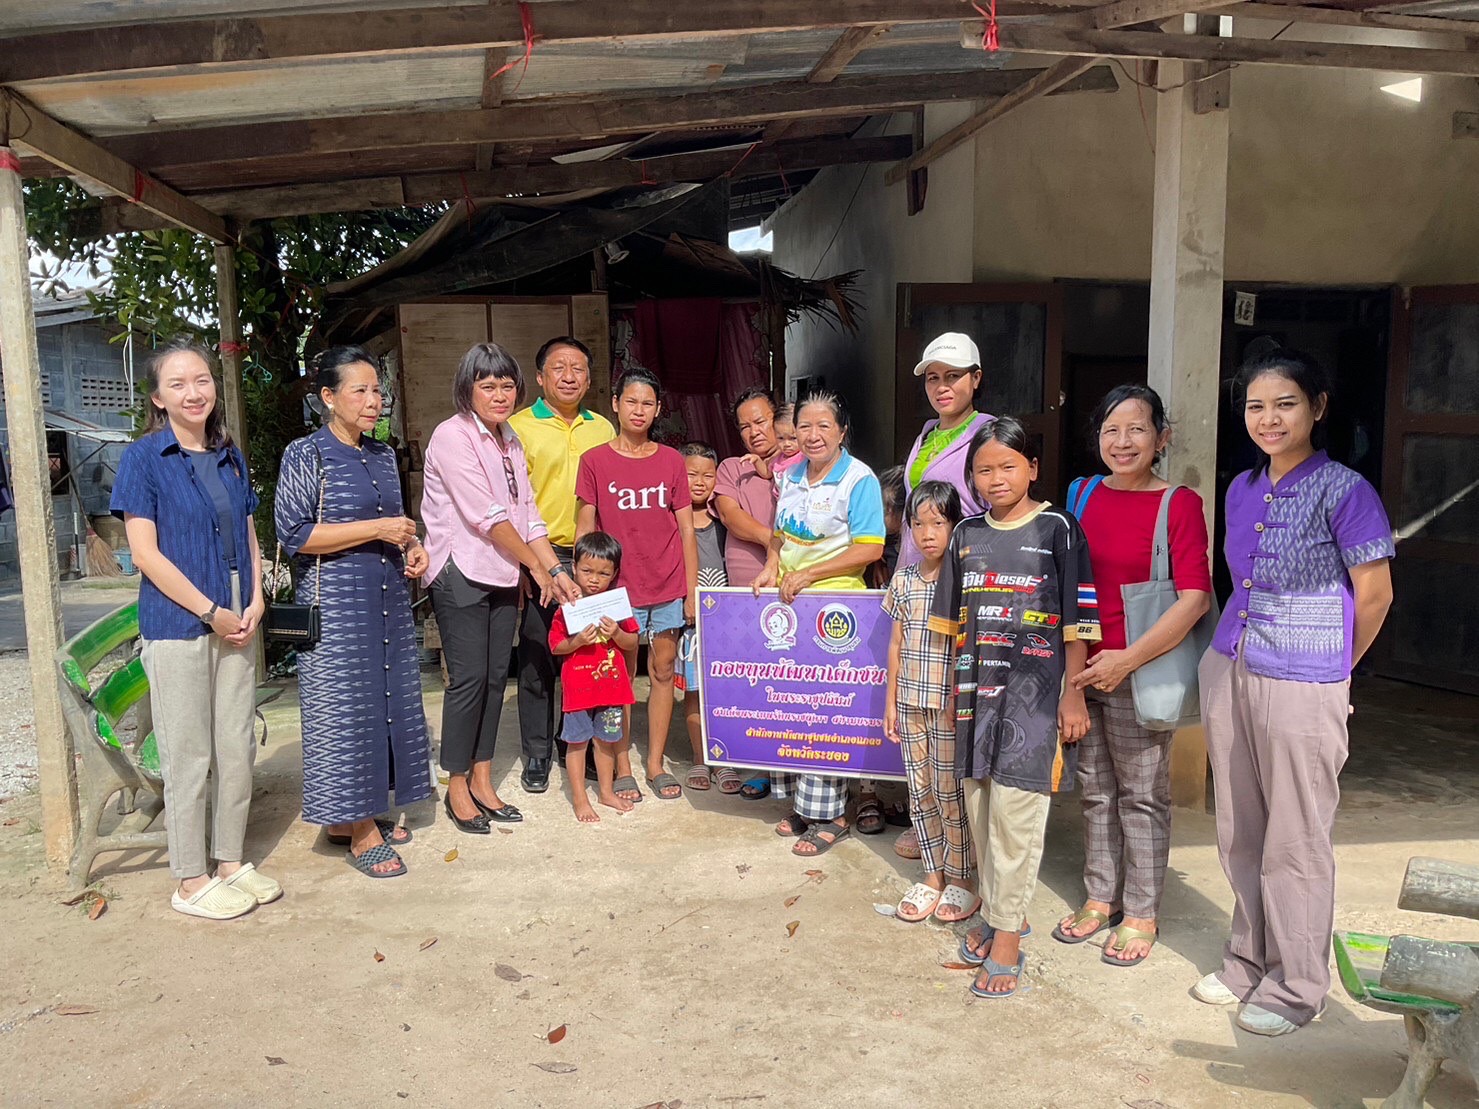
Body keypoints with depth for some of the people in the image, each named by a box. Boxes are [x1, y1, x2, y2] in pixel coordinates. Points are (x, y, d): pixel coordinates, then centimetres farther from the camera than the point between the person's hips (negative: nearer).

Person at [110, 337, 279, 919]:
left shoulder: (231, 458, 11)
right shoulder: (143, 458, -6)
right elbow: (145, 551, -11)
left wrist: (254, 603, -1)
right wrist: (211, 613, -13)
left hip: (235, 623, 5)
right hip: (177, 625, -5)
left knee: (237, 748, 11)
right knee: (189, 756, 2)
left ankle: (231, 862, 26)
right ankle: (190, 882, 16)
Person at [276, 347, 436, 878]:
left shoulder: (382, 455, 13)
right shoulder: (306, 455, -7)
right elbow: (293, 534, -14)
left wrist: (412, 546, 4)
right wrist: (375, 529, -18)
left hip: (387, 600, 7)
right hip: (335, 602, -7)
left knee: (386, 702, 10)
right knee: (345, 707, -2)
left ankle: (357, 814, 25)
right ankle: (360, 833, 8)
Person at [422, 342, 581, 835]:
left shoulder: (509, 439, 13)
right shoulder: (453, 435, -11)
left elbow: (527, 513, 12)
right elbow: (487, 516, -16)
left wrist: (557, 569, 2)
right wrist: (537, 566, -10)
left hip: (503, 575, 7)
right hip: (462, 573, -7)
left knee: (495, 676, 9)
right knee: (469, 678, -4)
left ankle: (482, 781, 20)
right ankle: (457, 786, 10)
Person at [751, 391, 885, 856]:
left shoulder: (859, 479, -9)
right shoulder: (791, 477, 12)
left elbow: (870, 549, -16)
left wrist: (808, 574, -18)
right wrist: (771, 569, 4)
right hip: (788, 602, 7)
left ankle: (830, 815, 8)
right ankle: (800, 803, 22)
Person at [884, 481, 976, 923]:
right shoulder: (904, 580, 6)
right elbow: (896, 643, 11)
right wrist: (890, 701, 10)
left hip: (951, 703, -5)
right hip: (911, 701, 5)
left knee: (950, 791, 3)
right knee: (920, 791, 11)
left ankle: (961, 878, 20)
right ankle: (933, 875, 25)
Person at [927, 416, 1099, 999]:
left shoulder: (1058, 529, -4)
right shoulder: (967, 534, 10)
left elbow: (1077, 623, -4)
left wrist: (1074, 695, -7)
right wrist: (955, 688, 16)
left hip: (1033, 693, -5)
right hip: (977, 691, 5)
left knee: (1015, 810, -5)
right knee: (980, 808, 11)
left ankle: (1008, 936, 5)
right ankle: (996, 913, 28)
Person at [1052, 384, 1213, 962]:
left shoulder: (1179, 503, -10)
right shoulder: (1083, 494, 6)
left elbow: (1195, 599, -16)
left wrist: (1127, 659, -20)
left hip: (1139, 671, -5)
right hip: (1084, 669, 5)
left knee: (1142, 795, 7)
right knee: (1095, 789, 16)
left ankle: (1141, 913, 22)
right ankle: (1101, 898, 32)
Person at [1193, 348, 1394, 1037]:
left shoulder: (1343, 490, -11)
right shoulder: (1242, 490, 8)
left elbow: (1374, 596, -5)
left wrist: (1331, 670, 5)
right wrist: (1238, 649, 13)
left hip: (1302, 685, -6)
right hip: (1228, 671, 6)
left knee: (1295, 843, 5)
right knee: (1239, 833, 14)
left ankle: (1296, 987, 21)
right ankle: (1249, 962, 31)